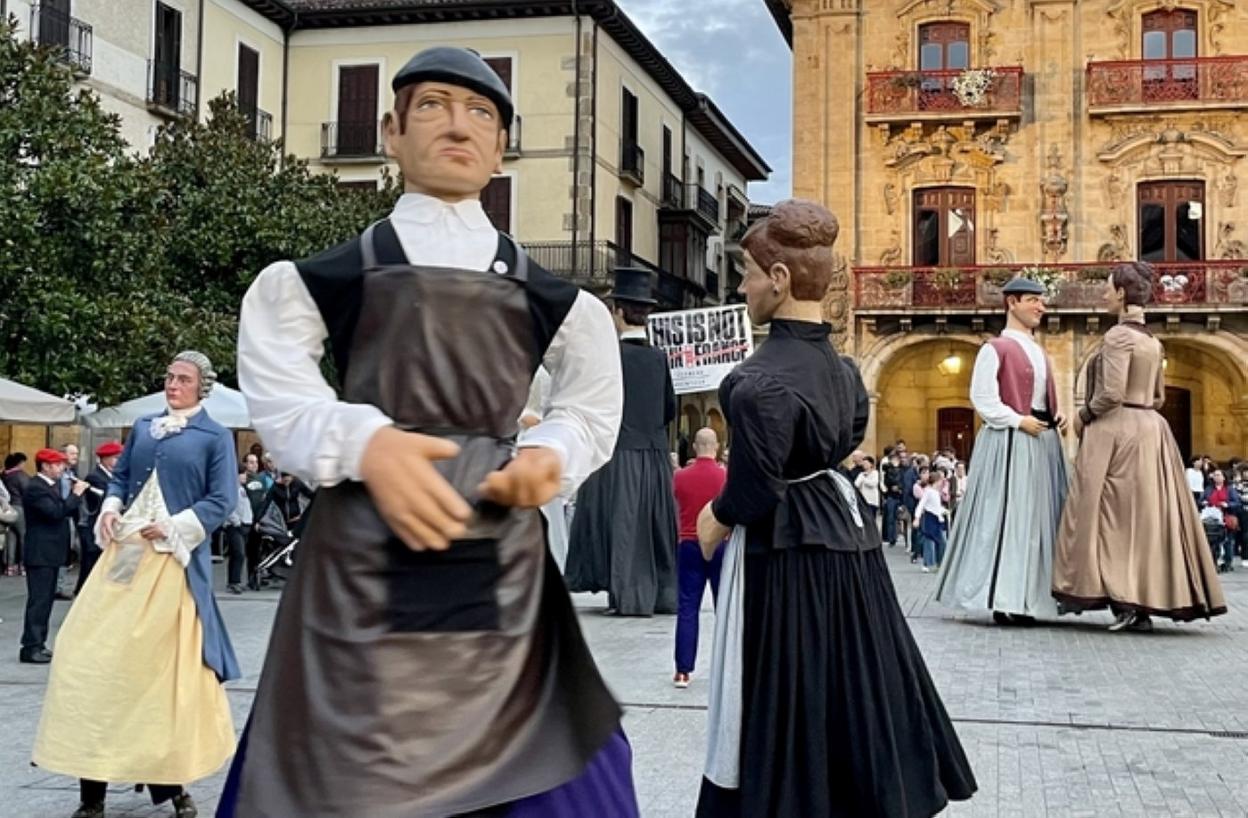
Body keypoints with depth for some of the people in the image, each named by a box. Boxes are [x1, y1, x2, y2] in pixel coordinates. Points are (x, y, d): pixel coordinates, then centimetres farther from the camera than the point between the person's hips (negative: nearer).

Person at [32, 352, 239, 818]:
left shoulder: (215, 437, -1)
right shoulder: (143, 427, 14)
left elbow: (221, 501, -6)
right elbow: (120, 476, 20)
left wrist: (174, 527, -15)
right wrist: (111, 509, 0)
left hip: (176, 561, -5)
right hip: (125, 554, 5)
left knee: (166, 662, -2)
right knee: (97, 654, 1)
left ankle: (171, 778, 11)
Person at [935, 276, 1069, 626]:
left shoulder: (1040, 353, 20)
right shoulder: (995, 349, -5)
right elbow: (982, 397, -13)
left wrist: (1058, 417, 5)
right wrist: (1018, 420, -17)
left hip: (1043, 442, 8)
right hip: (1009, 443, -8)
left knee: (1039, 518, 6)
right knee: (1007, 516, -8)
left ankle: (1024, 598, 10)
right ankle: (1002, 599, -5)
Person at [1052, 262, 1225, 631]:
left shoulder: (1119, 335, -12)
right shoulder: (1153, 342, 14)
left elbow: (1111, 394, -19)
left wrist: (1083, 416, -5)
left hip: (1115, 432, -8)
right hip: (1150, 430, 8)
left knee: (1113, 515, -3)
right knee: (1147, 515, 7)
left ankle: (1124, 602, -7)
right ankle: (1145, 605, 9)